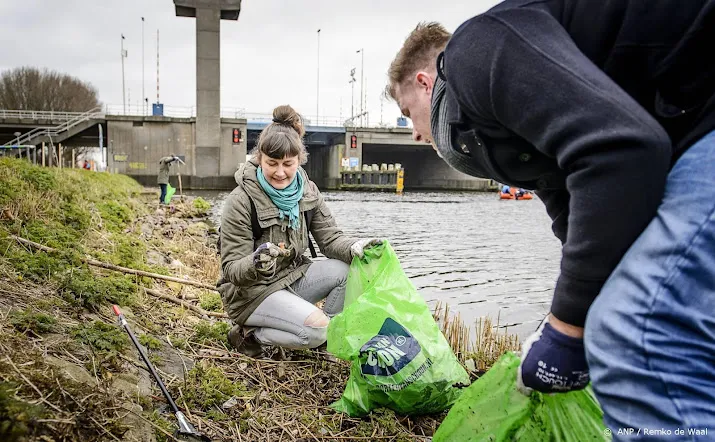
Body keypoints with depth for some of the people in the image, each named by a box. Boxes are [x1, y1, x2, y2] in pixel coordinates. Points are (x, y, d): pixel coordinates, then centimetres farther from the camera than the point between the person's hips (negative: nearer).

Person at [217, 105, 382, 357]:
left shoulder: (307, 191, -3)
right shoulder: (241, 201, -20)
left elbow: (329, 237, -5)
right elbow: (231, 270, -20)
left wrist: (355, 248, -28)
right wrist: (255, 263, -43)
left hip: (292, 277, 6)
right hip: (251, 291, -6)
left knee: (347, 269, -16)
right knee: (316, 327, -27)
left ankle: (330, 339, 3)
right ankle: (250, 334, -3)